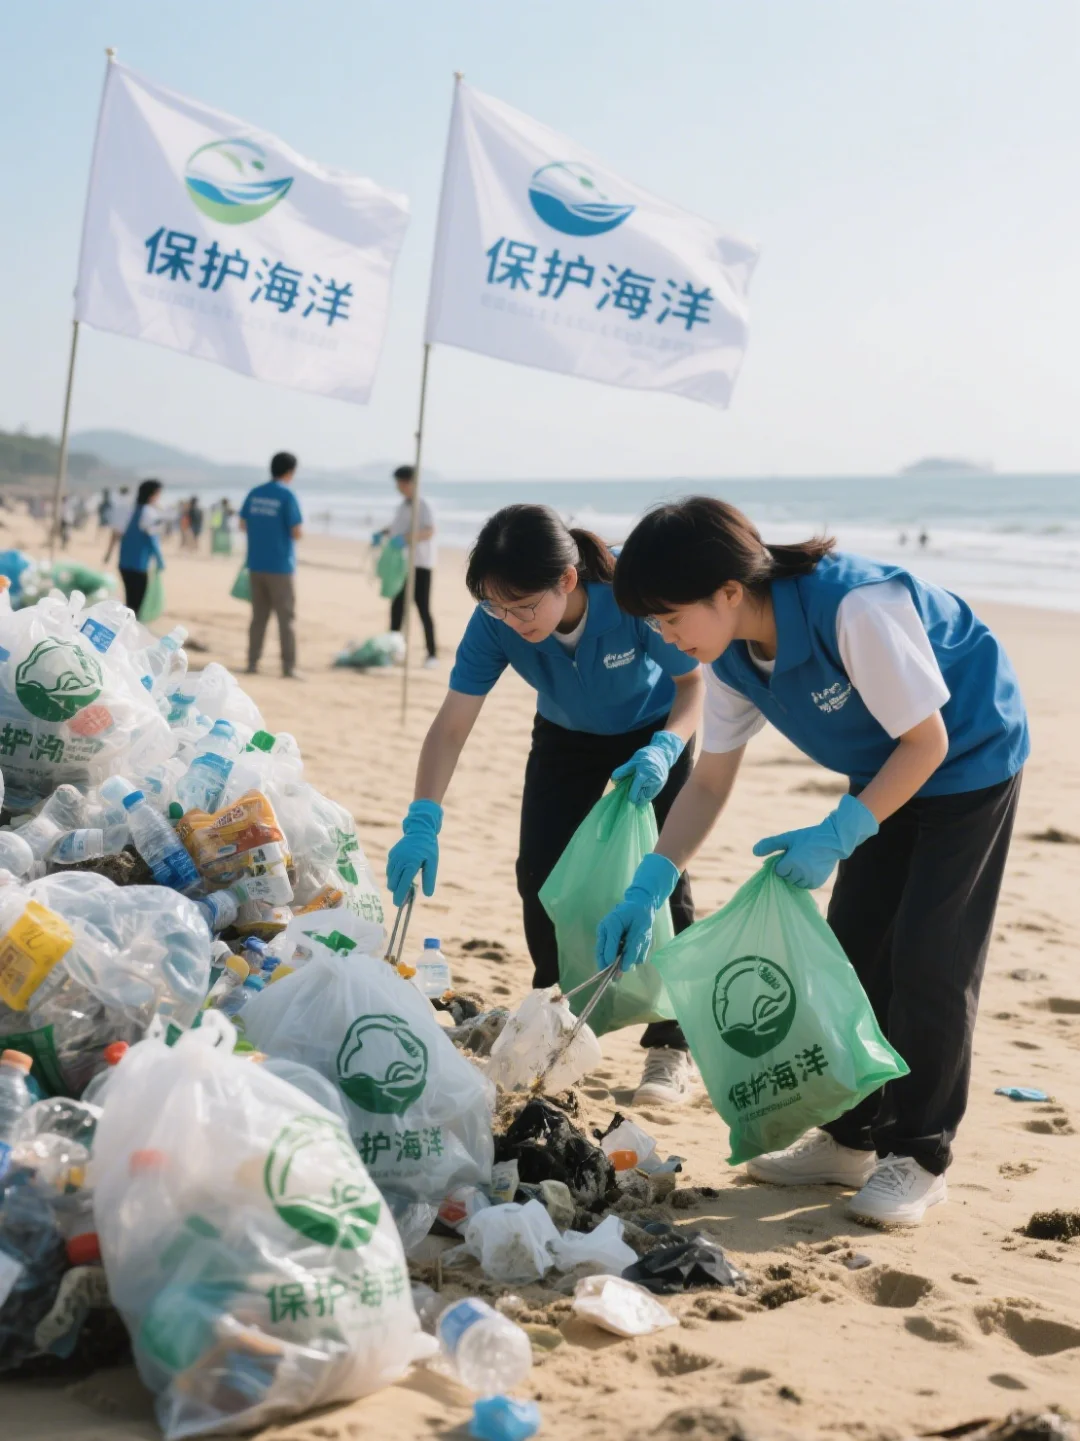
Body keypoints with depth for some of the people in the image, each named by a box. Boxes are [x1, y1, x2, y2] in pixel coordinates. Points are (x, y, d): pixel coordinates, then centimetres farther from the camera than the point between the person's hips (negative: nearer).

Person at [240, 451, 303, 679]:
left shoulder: (254, 494, 6)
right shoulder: (287, 496, -11)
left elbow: (243, 525, 12)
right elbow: (296, 533, -14)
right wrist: (297, 530, 8)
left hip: (256, 565, 5)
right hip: (280, 566, -5)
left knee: (259, 616, 12)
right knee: (286, 618, 1)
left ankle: (253, 663, 10)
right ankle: (289, 667, 2)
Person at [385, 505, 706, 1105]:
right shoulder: (496, 623, -31)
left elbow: (694, 683, -22)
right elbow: (452, 724, -28)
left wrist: (664, 749, -39)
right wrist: (423, 822, -39)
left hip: (654, 733, -3)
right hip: (565, 737, 3)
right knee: (539, 874, -2)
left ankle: (672, 1049, 1)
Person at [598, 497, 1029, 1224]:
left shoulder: (855, 607, -36)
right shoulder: (732, 655, -12)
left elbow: (926, 741, -26)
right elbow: (710, 782, -4)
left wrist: (839, 835, -31)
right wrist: (648, 889, -13)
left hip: (968, 760, -7)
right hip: (886, 770, 7)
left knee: (927, 958, -8)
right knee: (857, 948, 7)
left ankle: (919, 1156, 4)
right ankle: (852, 1137, 19)